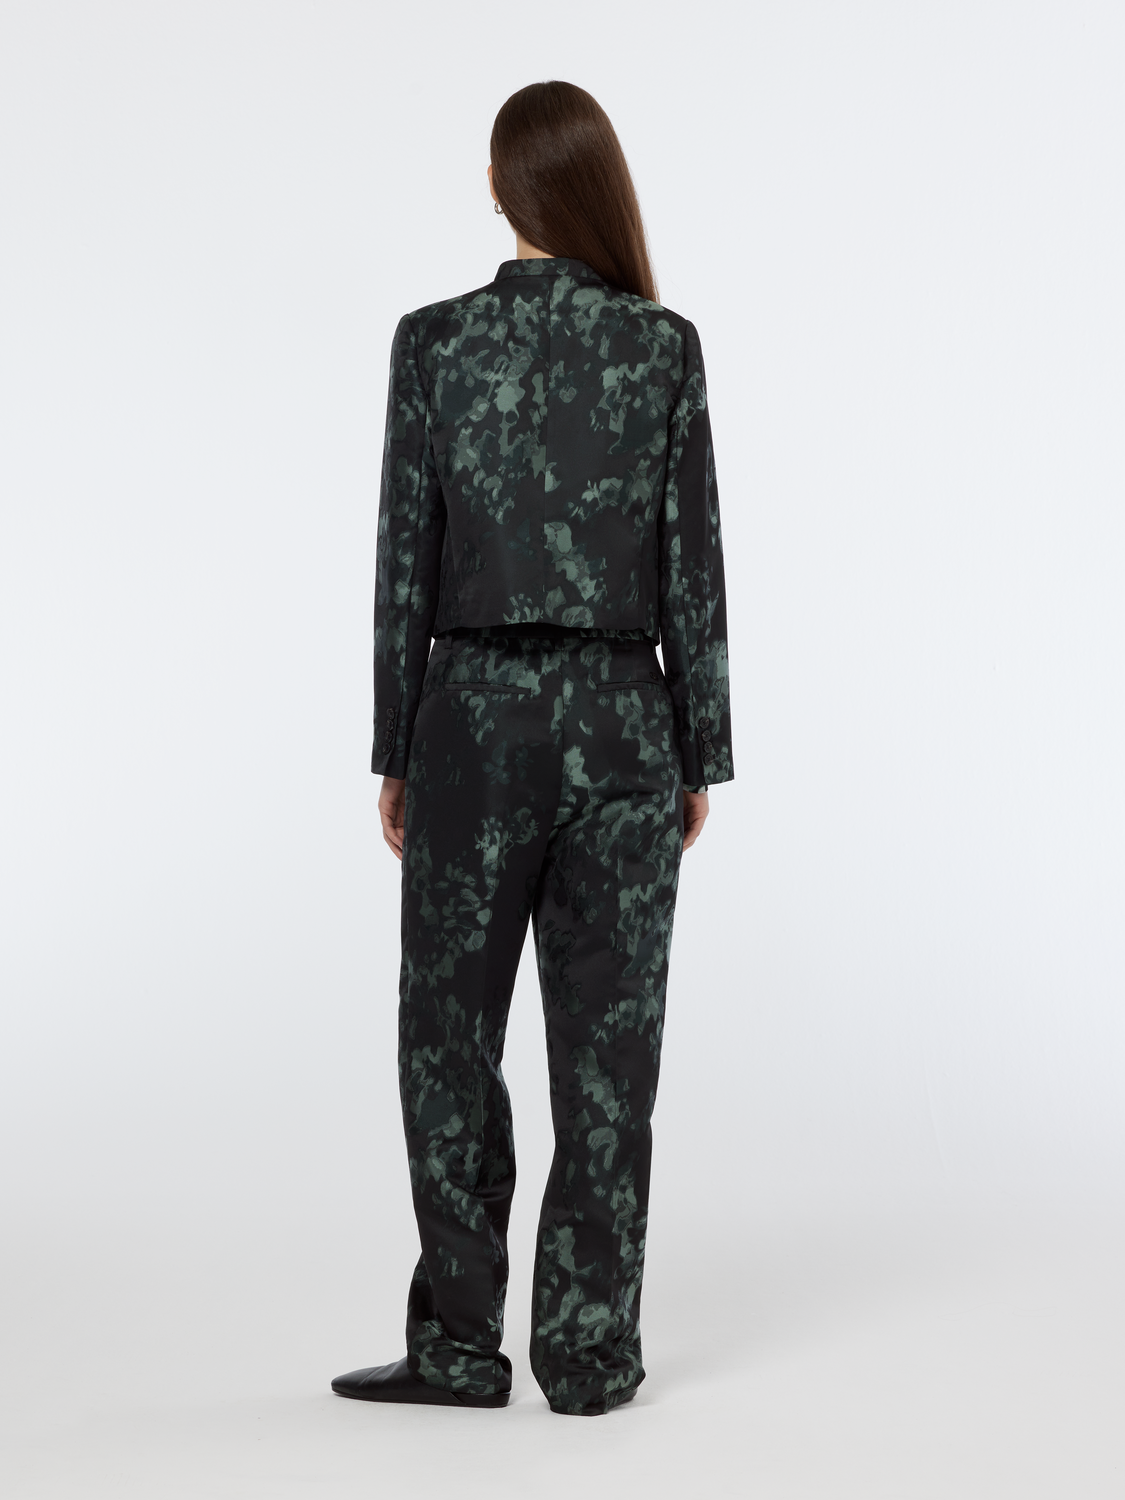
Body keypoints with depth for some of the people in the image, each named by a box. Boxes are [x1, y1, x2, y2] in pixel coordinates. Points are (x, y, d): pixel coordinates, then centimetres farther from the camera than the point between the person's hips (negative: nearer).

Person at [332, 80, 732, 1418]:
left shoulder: (433, 341, -3)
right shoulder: (664, 346, -1)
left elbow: (405, 566, -2)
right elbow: (693, 569, -1)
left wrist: (395, 752, 5)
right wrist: (703, 755, 6)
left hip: (474, 715, -1)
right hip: (623, 719, 1)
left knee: (449, 1032, 9)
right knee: (608, 1046, 6)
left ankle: (459, 1345, 13)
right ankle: (591, 1354, 12)